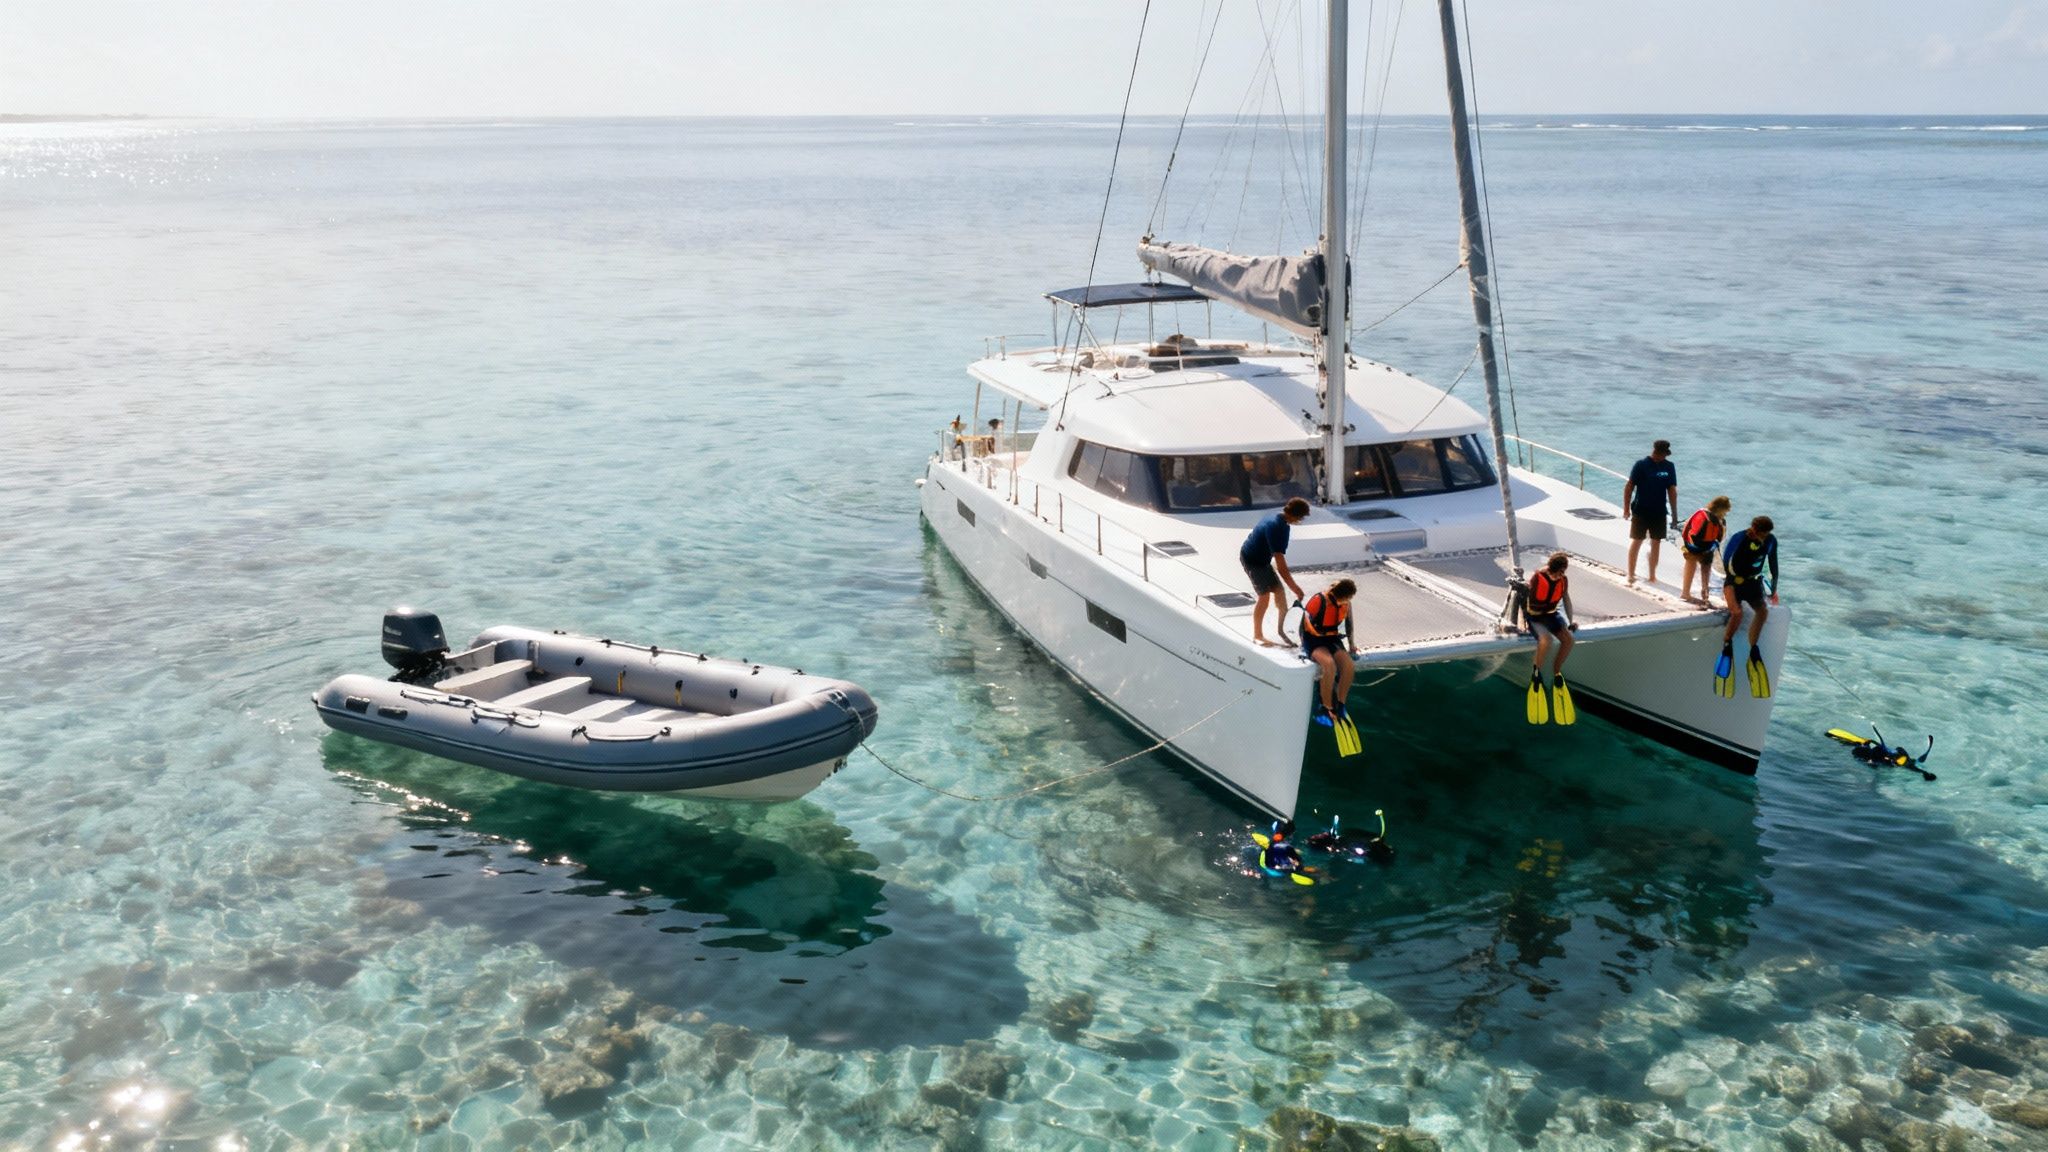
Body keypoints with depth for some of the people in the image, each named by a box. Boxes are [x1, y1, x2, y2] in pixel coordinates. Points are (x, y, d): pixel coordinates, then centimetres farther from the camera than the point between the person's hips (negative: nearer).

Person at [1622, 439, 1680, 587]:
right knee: (1636, 542, 1)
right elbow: (1629, 487, -9)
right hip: (1640, 512, -4)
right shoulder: (1641, 465, -10)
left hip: (1659, 512, 4)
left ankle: (1652, 576, 22)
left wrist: (1674, 513, 8)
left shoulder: (1669, 467, 2)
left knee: (1656, 544, 10)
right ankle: (1631, 576, 7)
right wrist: (1626, 509, -11)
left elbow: (1672, 490, 8)